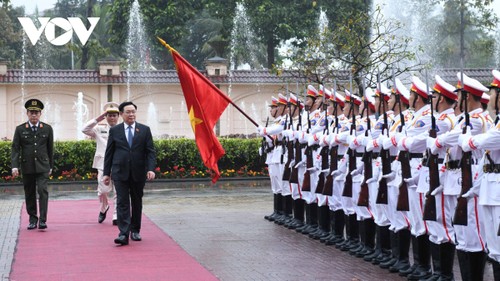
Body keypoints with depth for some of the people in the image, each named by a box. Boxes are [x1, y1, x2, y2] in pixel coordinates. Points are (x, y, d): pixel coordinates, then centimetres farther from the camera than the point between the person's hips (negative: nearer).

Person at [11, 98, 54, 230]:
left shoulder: (47, 129, 4)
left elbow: (50, 149, 10)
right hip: (27, 167, 1)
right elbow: (15, 149, -1)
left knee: (42, 190, -14)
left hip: (42, 167, -1)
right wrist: (15, 166, -11)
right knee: (29, 194, 7)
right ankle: (32, 219, 18)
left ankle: (42, 220, -14)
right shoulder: (20, 129, 2)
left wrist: (50, 166, 12)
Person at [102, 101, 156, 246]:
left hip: (138, 173, 1)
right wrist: (106, 173, 3)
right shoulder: (114, 130, 5)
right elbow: (109, 153, 7)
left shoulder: (145, 130, 5)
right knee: (122, 202, -8)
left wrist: (151, 169, -12)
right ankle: (123, 234, -14)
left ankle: (135, 230, 24)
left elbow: (150, 151, 2)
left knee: (137, 202, 11)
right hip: (120, 173, -1)